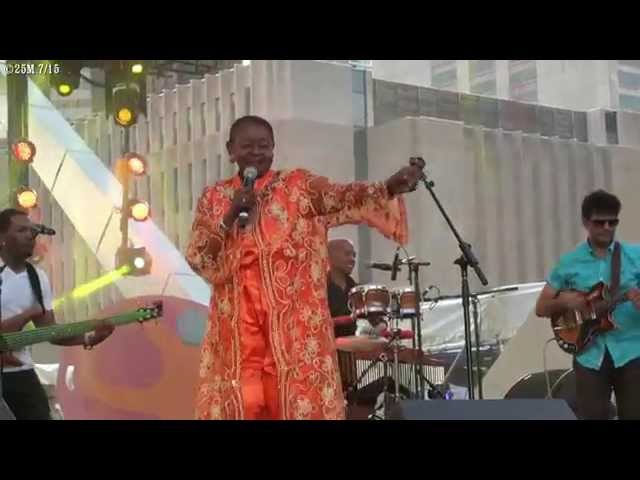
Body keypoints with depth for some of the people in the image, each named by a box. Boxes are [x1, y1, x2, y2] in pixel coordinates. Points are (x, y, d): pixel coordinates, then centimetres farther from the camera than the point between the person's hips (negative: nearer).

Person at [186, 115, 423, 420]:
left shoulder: (299, 185, 4)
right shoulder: (214, 198, 11)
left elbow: (343, 196, -14)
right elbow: (197, 259, 3)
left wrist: (390, 187, -33)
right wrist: (230, 216, -10)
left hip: (294, 324, -2)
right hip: (237, 328, 2)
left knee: (299, 401, -4)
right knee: (242, 404, 3)